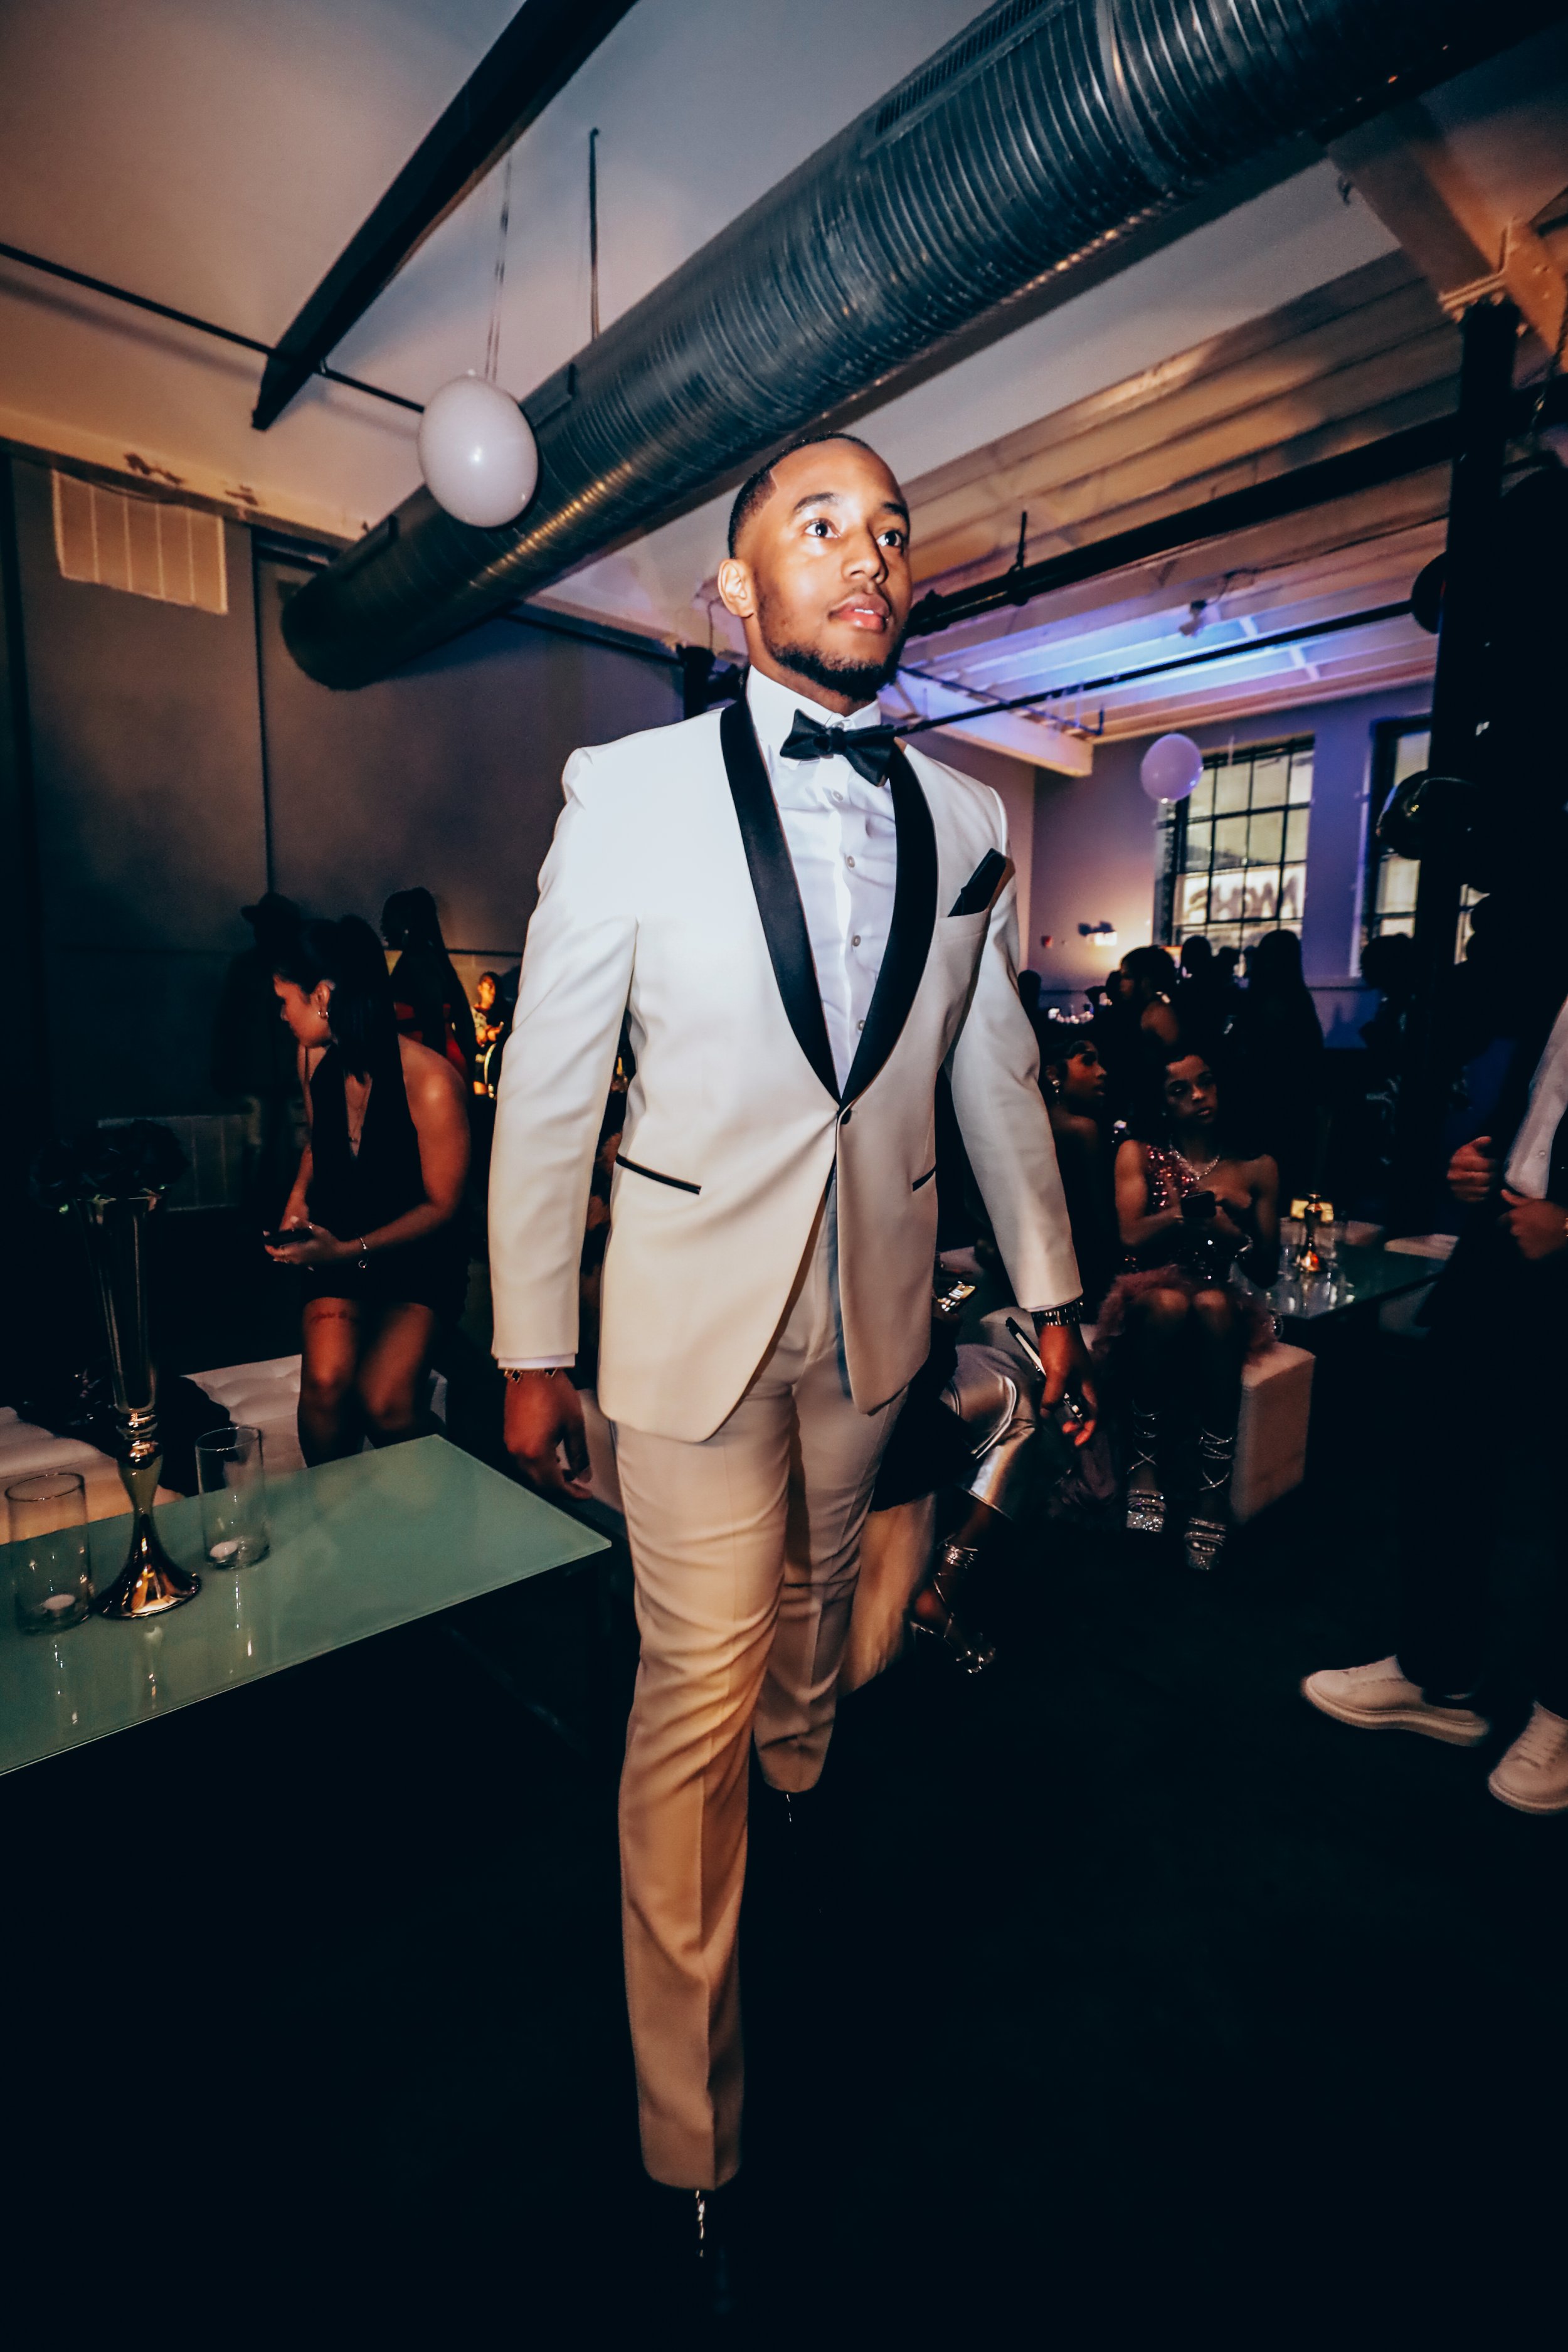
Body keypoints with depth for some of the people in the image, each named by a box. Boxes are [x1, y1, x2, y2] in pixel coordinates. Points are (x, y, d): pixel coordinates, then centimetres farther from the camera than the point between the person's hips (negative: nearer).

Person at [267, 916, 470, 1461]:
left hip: (417, 1257, -4)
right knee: (326, 1380, -21)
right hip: (338, 1251, 5)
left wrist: (351, 1251, -19)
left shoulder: (430, 1083, -22)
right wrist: (299, 1196, 2)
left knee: (385, 1402, -23)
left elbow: (442, 1205, -13)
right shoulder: (315, 1058, 1)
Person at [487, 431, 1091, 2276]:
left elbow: (997, 1072, 9)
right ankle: (690, 2141, 29)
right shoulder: (630, 792, -7)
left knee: (817, 1594, 24)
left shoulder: (962, 822, 3)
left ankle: (798, 1790, 58)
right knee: (697, 1685, 4)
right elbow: (548, 1086, -6)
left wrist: (1049, 1289, 11)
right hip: (695, 1304, -3)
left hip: (877, 1300, 4)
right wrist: (532, 1350, -4)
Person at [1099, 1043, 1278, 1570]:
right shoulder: (1138, 1154, 8)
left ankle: (1213, 1488, -32)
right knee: (1168, 1301, -37)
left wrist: (1238, 1229, -11)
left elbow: (1266, 1272, 10)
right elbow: (1132, 1237, -8)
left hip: (1221, 1311, 1)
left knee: (1210, 1302, -35)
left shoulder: (1256, 1166, 10)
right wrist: (1206, 1202, -14)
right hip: (1147, 1304, -1)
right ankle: (1147, 1461, -23)